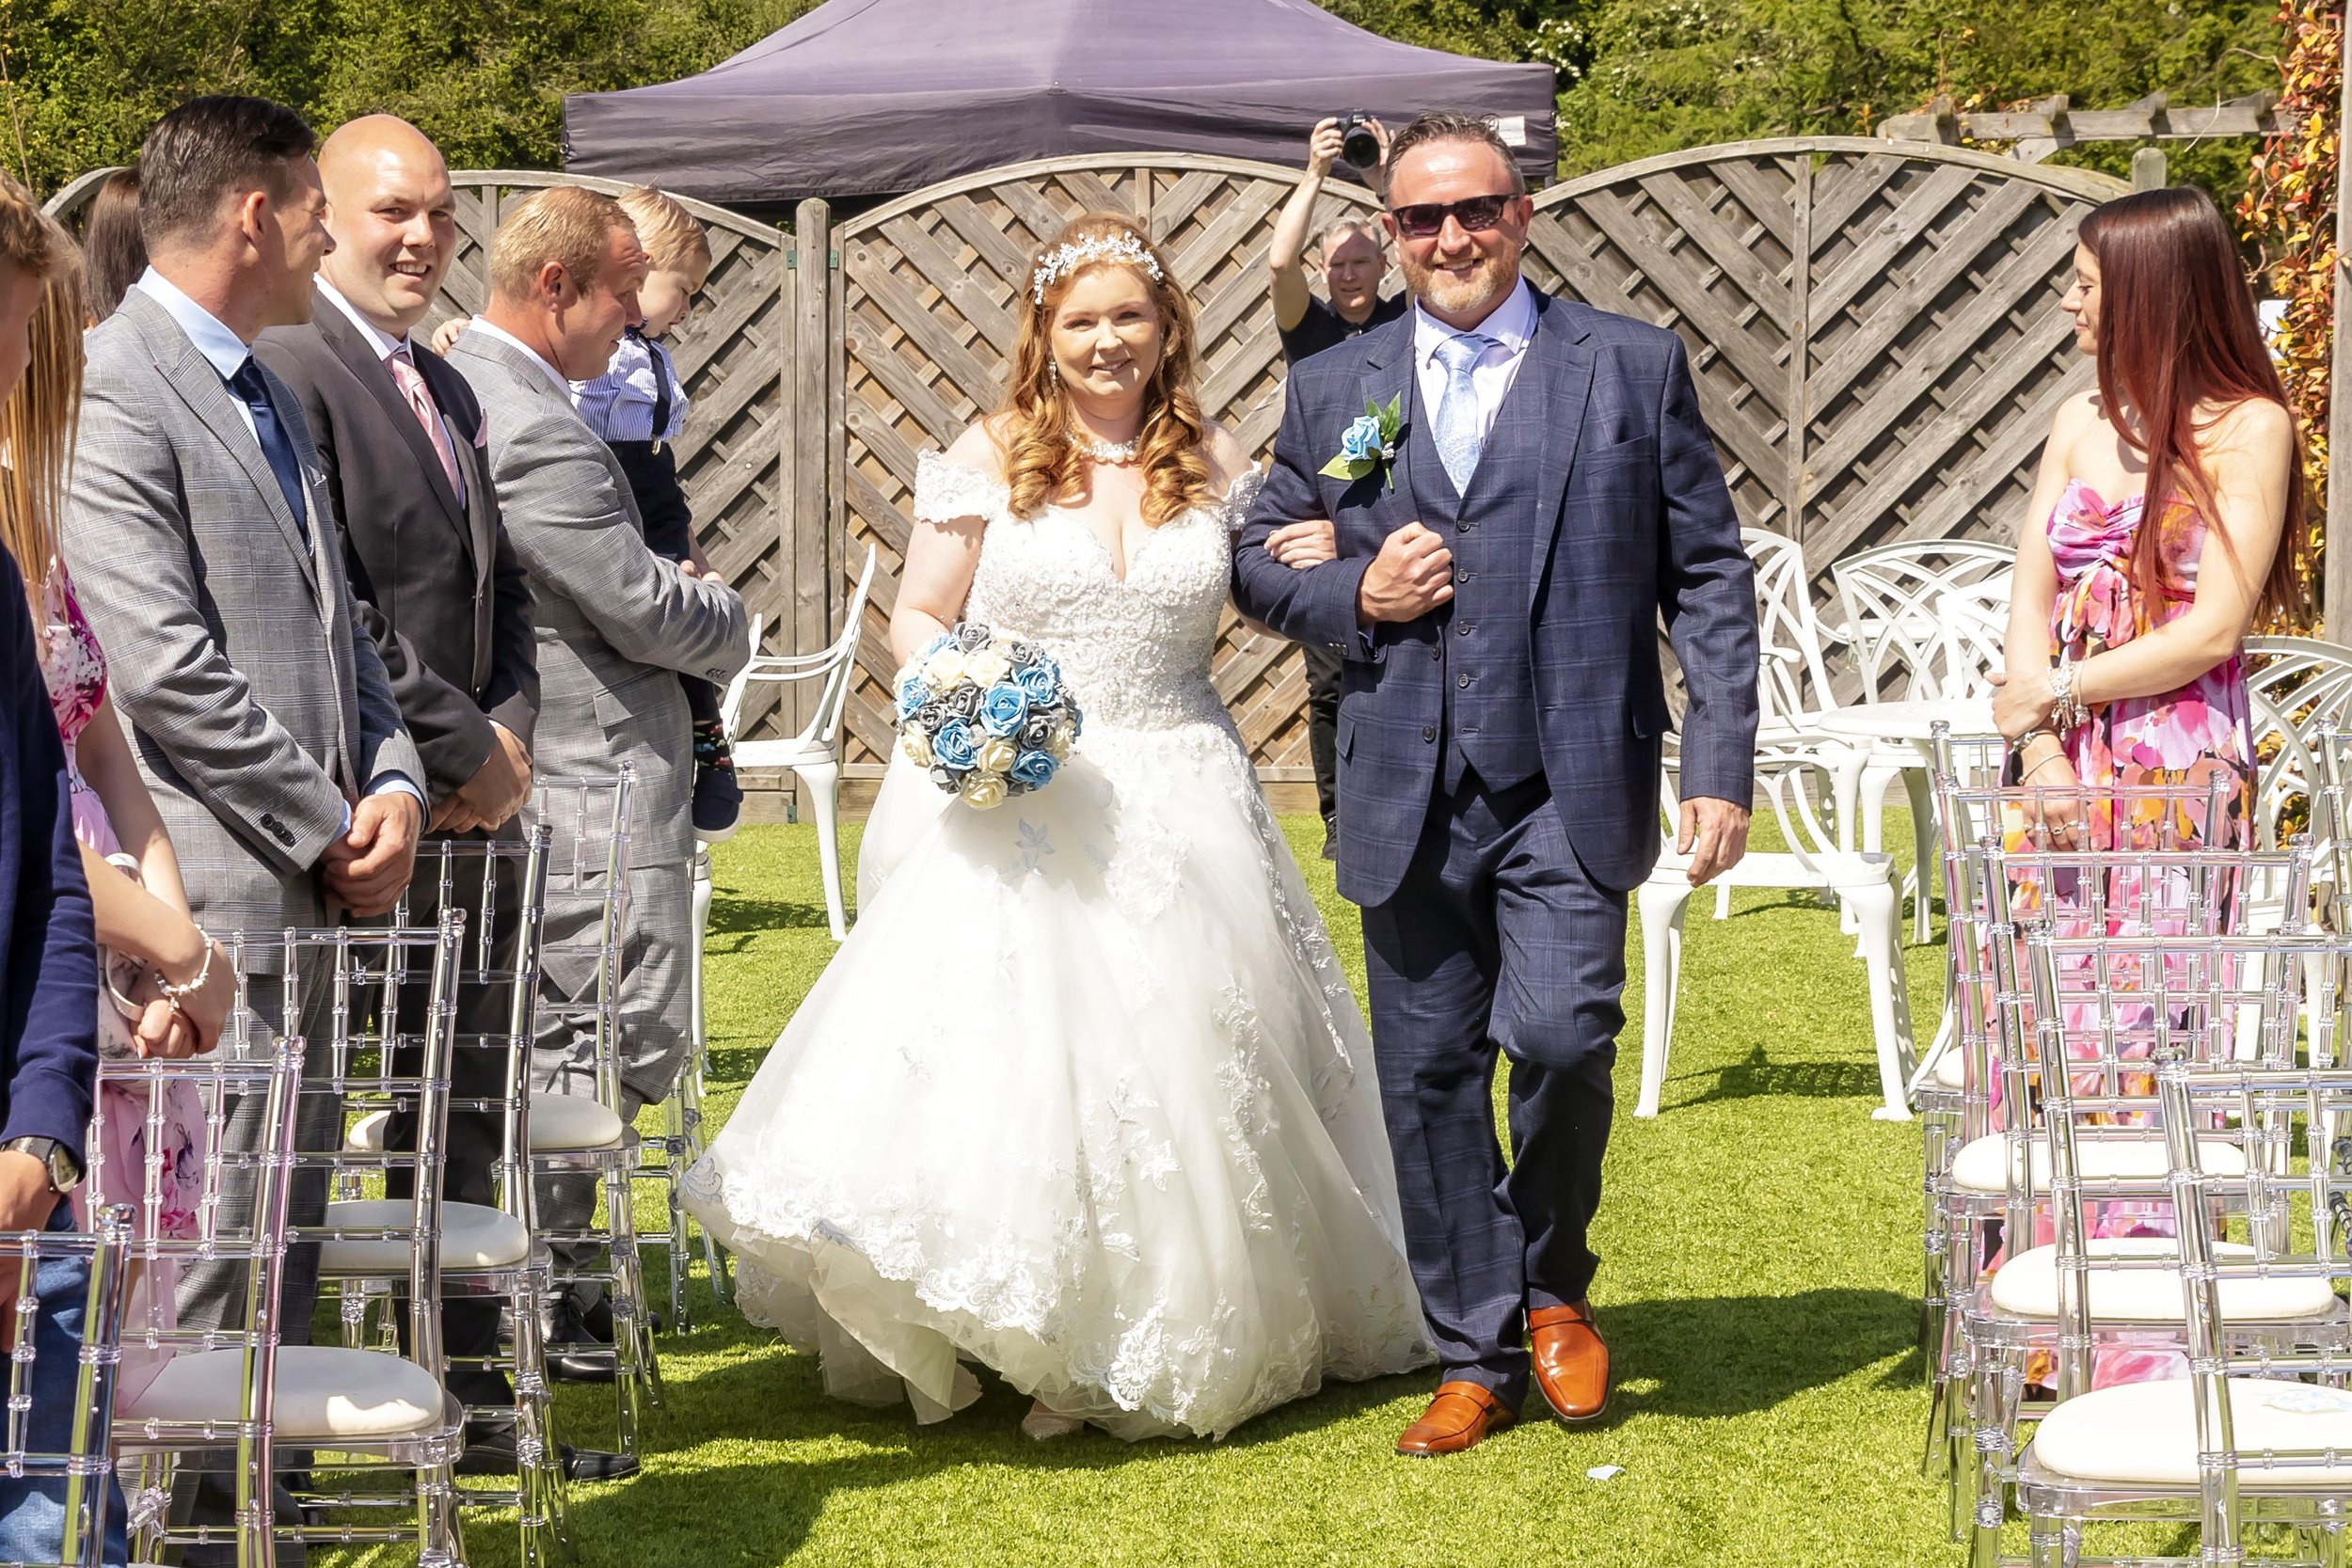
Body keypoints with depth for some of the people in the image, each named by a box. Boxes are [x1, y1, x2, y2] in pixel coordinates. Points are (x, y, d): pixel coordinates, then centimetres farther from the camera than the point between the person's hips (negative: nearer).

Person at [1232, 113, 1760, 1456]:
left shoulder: (1635, 367, 4)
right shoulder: (1332, 391, 10)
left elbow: (1709, 575, 3)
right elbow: (1261, 566, 17)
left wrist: (1723, 772, -5)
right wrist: (1356, 598, -5)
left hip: (1569, 786, -3)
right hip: (1409, 793, 3)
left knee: (1561, 1033, -18)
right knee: (1430, 1076, 6)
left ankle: (1553, 1283, 11)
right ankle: (1477, 1357, 20)